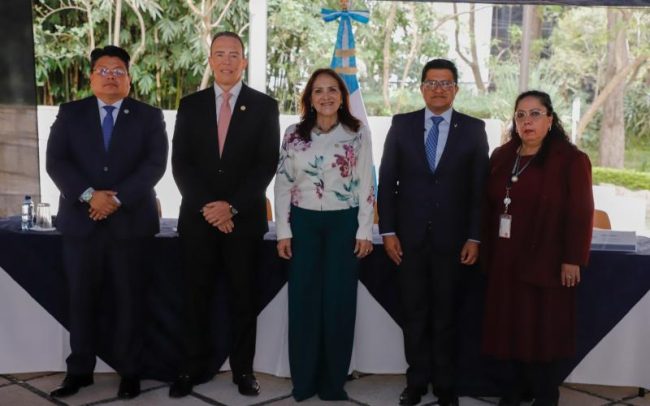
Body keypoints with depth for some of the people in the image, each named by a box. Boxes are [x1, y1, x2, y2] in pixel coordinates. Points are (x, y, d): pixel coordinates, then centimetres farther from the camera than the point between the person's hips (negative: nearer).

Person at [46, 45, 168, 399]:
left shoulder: (149, 116, 5)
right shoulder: (70, 113, 9)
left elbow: (154, 164, -6)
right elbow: (56, 162, -1)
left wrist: (118, 199, -16)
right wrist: (89, 195, -16)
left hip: (130, 221, -1)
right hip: (81, 220, 2)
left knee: (128, 301, 5)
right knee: (81, 299, 8)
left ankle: (129, 371, 16)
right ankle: (79, 370, 21)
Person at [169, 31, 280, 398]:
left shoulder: (264, 106, 2)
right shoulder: (190, 105, 7)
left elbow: (267, 164, -5)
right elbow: (180, 163, 2)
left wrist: (232, 206, -14)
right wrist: (206, 206, -11)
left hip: (245, 218, -1)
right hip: (198, 217, 2)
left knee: (244, 297, 7)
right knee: (197, 297, 7)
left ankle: (243, 369, 19)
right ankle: (195, 367, 20)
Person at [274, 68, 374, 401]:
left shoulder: (358, 133, -2)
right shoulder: (294, 134, 3)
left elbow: (365, 185, -2)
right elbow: (283, 184, 4)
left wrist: (364, 231, -5)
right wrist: (283, 231, -1)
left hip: (343, 223, -1)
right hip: (304, 223, 2)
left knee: (339, 302, 4)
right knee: (303, 301, 4)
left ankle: (333, 383, 17)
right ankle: (303, 381, 17)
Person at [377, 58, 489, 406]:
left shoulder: (474, 129, 2)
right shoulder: (401, 125, 4)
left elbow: (480, 187, 1)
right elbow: (387, 181, 3)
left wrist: (474, 237, -4)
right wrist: (388, 231, -3)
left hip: (451, 239, -1)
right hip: (410, 237, 1)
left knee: (446, 314, 10)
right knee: (413, 313, 9)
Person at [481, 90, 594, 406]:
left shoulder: (571, 160, -8)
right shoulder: (501, 157, 8)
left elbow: (580, 214, -11)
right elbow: (489, 206, 10)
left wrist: (572, 259, -14)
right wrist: (487, 248, 6)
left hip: (545, 261, -5)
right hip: (505, 260, 5)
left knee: (542, 329, 4)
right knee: (511, 325, 11)